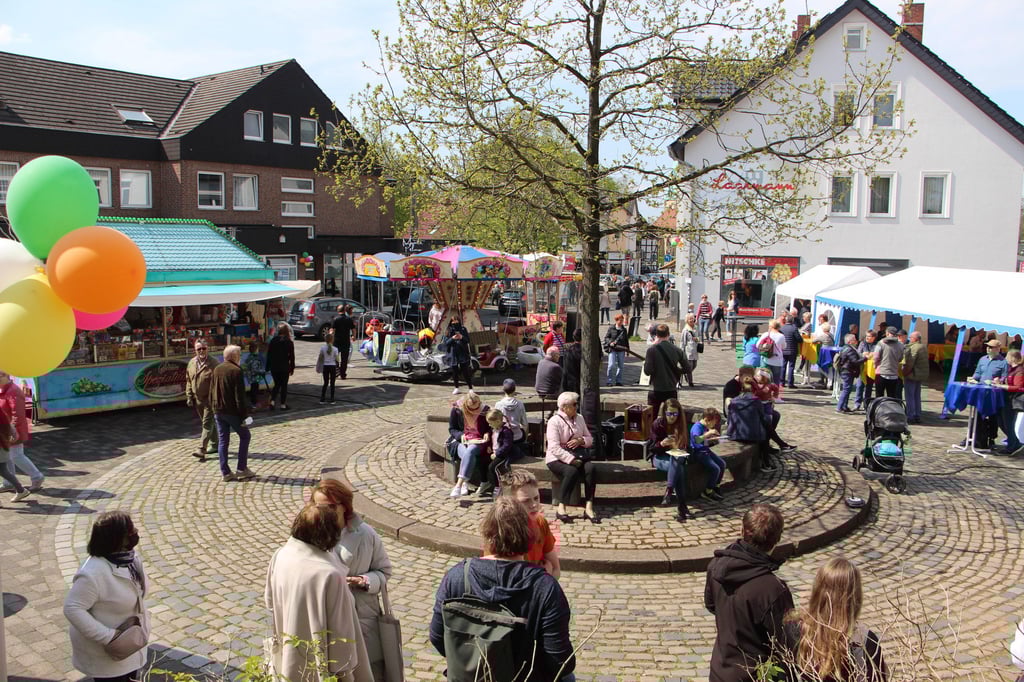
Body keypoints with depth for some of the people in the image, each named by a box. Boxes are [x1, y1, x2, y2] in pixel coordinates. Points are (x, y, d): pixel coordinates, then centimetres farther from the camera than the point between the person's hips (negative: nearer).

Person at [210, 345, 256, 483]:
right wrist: (244, 415, -13)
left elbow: (211, 391, 14)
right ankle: (242, 469, 6)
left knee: (222, 440, 9)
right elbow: (240, 396, -17)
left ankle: (225, 472, 10)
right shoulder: (236, 371, -15)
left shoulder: (217, 369, 8)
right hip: (231, 411, -7)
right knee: (244, 436, 9)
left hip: (218, 410, 7)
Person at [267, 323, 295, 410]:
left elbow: (269, 354, 4)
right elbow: (292, 357, -4)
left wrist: (268, 367, 11)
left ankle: (272, 401, 0)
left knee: (277, 384, 16)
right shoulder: (289, 342, -7)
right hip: (284, 367, -3)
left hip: (274, 367, 3)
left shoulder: (273, 341, 1)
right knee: (284, 385, 7)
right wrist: (292, 368, 5)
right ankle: (283, 404, 8)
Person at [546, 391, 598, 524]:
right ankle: (561, 509, -25)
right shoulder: (554, 421, -11)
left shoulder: (579, 418, 10)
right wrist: (572, 460, -26)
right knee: (572, 471, -35)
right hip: (557, 458, -5)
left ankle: (589, 508, -28)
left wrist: (581, 440, -9)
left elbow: (590, 439, 14)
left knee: (590, 468, -25)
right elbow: (555, 448, -20)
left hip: (577, 456, 6)